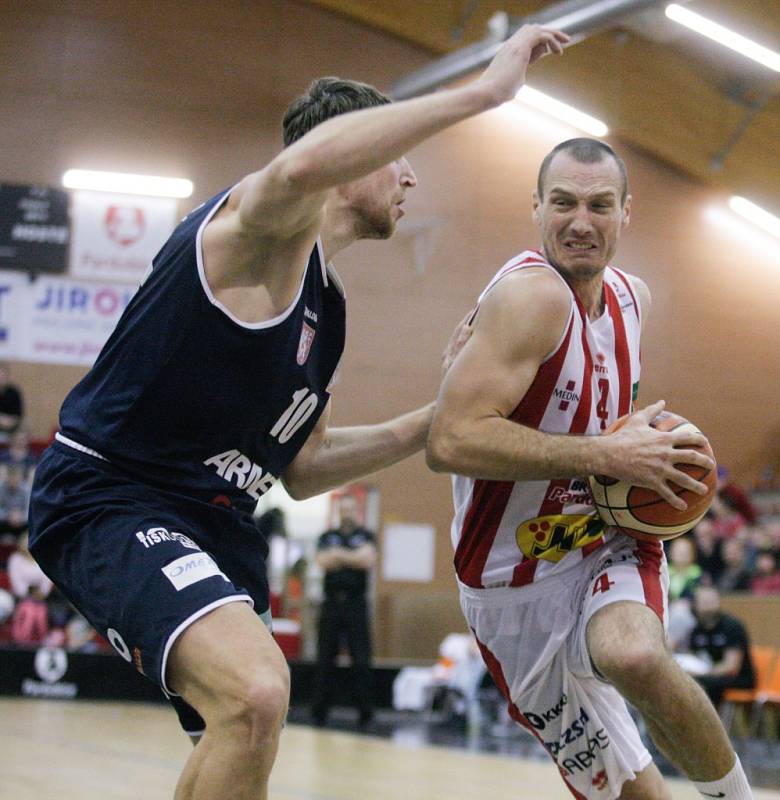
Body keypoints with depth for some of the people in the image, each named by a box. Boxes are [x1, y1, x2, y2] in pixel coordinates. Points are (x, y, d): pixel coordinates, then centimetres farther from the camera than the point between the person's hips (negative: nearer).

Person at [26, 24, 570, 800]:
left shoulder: (325, 305, 15)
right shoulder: (268, 227, -13)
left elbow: (300, 466, 21)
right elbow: (300, 166, -40)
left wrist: (434, 422, 13)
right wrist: (483, 91, -35)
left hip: (211, 517, 11)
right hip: (108, 495, -11)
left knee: (238, 735, 23)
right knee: (255, 691, -33)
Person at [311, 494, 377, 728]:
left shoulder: (365, 536, 8)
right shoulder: (328, 537, 13)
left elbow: (368, 560, -9)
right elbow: (323, 562, -3)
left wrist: (339, 555, -7)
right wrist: (352, 557, -9)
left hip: (356, 604, -2)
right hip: (331, 603, 2)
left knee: (361, 661, -6)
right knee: (325, 661, 3)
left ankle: (365, 713, -3)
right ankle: (319, 711, 9)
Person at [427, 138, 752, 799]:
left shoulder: (633, 298, 3)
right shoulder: (531, 295, -20)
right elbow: (451, 442, -31)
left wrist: (645, 446, 3)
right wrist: (607, 455, -28)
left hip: (611, 546, 3)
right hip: (515, 587, -3)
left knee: (635, 657, -32)